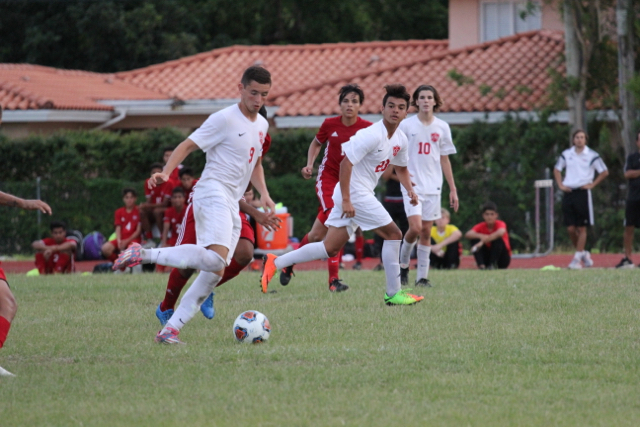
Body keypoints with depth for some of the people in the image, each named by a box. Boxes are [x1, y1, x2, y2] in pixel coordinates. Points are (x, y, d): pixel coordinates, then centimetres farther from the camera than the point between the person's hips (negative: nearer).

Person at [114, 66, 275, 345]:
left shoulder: (261, 125, 18)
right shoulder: (224, 119, -7)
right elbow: (187, 146, -8)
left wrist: (264, 194, 16)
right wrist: (165, 173, -23)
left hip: (231, 206, 9)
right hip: (213, 193, -9)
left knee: (215, 274, 0)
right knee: (215, 258, -31)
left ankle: (170, 329, 0)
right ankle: (144, 254, -23)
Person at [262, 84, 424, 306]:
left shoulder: (400, 140, 9)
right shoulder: (372, 135, -19)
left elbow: (401, 168, 28)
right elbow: (346, 163, -22)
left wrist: (409, 189, 9)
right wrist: (346, 200, -24)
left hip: (355, 196, 9)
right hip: (355, 194, -9)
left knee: (330, 248, 7)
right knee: (393, 234, -7)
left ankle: (275, 263, 10)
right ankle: (393, 293, 0)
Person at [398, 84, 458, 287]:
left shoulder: (442, 127, 7)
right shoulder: (406, 125, -1)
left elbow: (444, 159, 13)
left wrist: (452, 189, 11)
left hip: (433, 187, 3)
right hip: (412, 185, -3)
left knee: (426, 232, 3)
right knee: (415, 228, -15)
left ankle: (423, 276, 8)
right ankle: (403, 264, 10)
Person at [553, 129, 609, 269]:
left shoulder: (592, 155, -1)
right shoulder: (566, 154, 9)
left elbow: (604, 172, 3)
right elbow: (557, 170, 22)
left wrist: (592, 184, -3)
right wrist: (560, 185, 9)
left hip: (583, 193, -3)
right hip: (569, 193, 4)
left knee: (582, 228, -2)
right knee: (571, 228, 1)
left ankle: (577, 258, 2)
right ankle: (583, 254, 18)